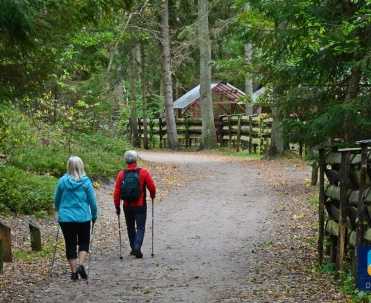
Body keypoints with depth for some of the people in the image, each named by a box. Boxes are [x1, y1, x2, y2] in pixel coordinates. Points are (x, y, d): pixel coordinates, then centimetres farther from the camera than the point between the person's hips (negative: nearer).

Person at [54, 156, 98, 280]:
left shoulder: (62, 181, -2)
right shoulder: (86, 182, -6)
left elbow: (56, 200, 10)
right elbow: (92, 201, -2)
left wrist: (59, 210, 29)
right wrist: (94, 215, 13)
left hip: (65, 218, 1)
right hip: (83, 218, -1)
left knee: (70, 244, 8)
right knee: (84, 242, 15)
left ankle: (74, 271, 8)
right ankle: (81, 265, -5)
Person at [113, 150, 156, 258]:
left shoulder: (121, 174, -3)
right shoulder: (144, 172, -8)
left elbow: (116, 192, -3)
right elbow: (152, 186, -5)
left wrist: (117, 206, 6)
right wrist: (152, 195, 17)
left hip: (127, 205, 2)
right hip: (140, 205, -2)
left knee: (130, 227, 17)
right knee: (140, 227, 3)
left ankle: (133, 248, 23)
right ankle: (137, 246, -17)